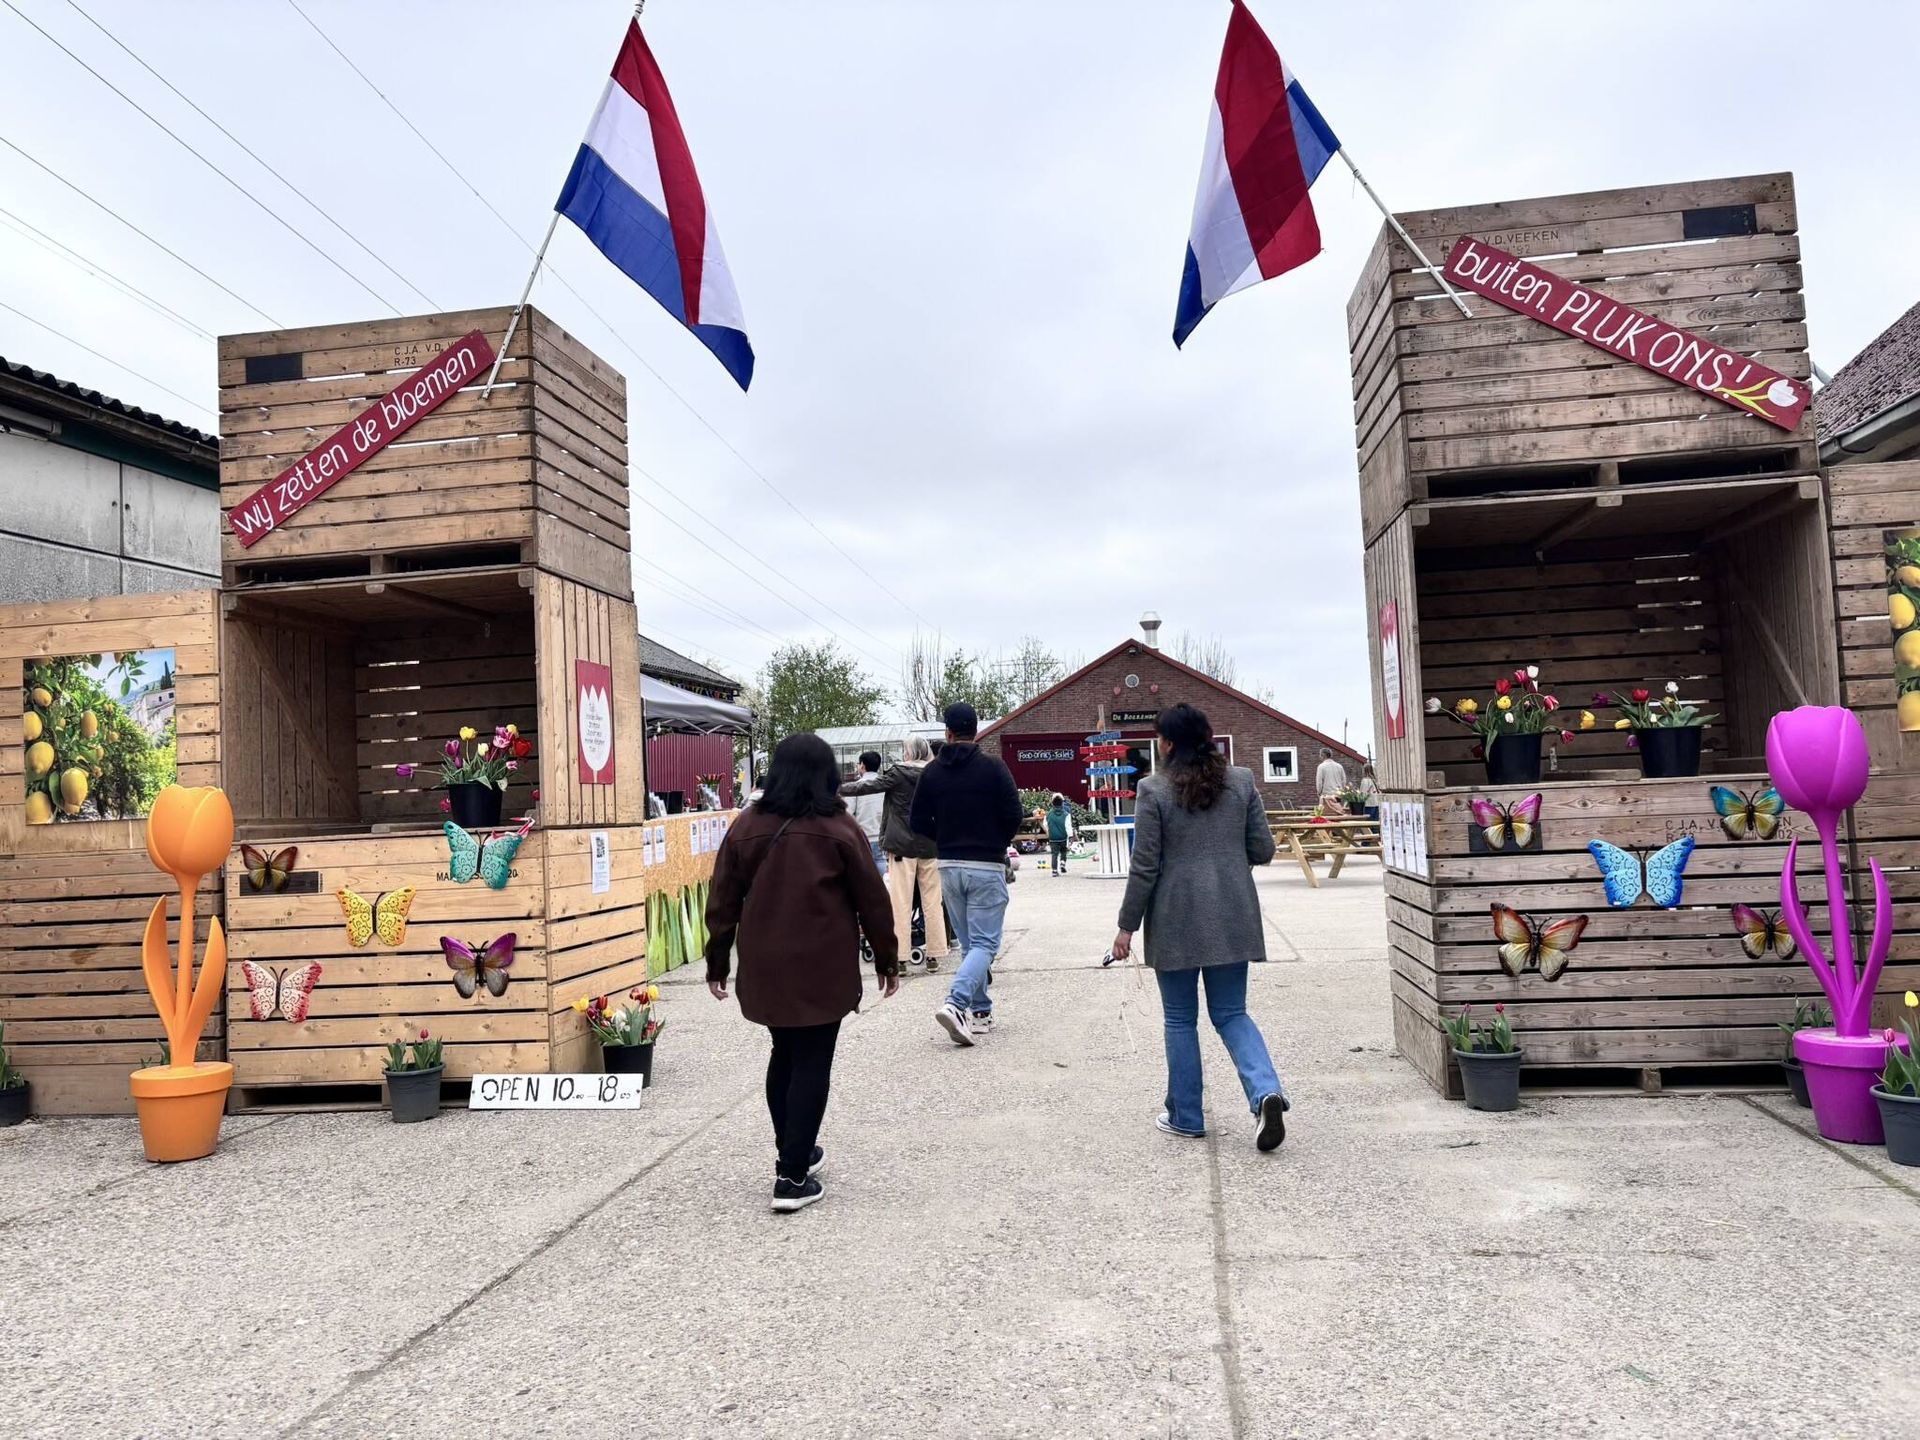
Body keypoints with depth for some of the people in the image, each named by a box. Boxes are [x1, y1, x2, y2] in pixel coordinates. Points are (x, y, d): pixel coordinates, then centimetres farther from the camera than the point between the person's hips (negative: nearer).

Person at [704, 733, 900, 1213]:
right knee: (812, 1063, 2)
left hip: (763, 968, 4)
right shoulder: (838, 828, -5)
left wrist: (716, 963, 14)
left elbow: (723, 902, 6)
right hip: (822, 969, -4)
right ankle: (793, 1177, 1)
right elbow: (872, 900, -2)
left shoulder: (746, 827, 3)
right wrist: (887, 960, 8)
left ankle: (792, 1151, 32)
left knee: (785, 1053, 21)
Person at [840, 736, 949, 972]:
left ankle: (900, 956, 1)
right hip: (930, 846, 4)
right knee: (932, 902, 9)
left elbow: (869, 786, -8)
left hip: (902, 845, -4)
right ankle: (934, 954, 12)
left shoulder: (898, 773, -8)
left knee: (900, 902, 0)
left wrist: (838, 789, 1)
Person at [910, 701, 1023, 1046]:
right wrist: (997, 844, 9)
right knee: (984, 943, -2)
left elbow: (918, 822, 3)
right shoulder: (993, 768, -7)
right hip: (987, 866, -4)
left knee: (969, 942, 16)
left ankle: (980, 1011, 18)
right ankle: (956, 1004, -20)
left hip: (949, 866, 4)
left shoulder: (932, 771, 2)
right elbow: (1013, 816, -10)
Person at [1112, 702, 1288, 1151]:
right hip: (1232, 918, 3)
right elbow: (1263, 850, 5)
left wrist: (1127, 926, -1)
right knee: (1231, 1013, 13)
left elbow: (1144, 867, -9)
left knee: (1181, 1018, 10)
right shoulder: (1242, 782, 2)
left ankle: (1185, 1116, 18)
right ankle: (1266, 1091, -9)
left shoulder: (1153, 791, -9)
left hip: (1177, 920, -3)